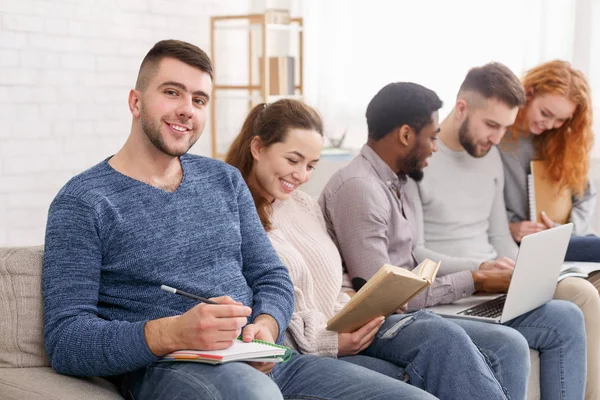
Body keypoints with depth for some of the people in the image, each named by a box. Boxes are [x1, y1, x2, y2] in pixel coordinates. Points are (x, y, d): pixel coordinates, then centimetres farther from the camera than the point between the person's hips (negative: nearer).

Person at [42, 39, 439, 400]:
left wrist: (265, 326, -7)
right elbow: (64, 340, -9)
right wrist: (172, 333, -25)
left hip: (261, 360, 6)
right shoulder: (83, 202, -1)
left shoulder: (226, 180, 17)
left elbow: (273, 278, 18)